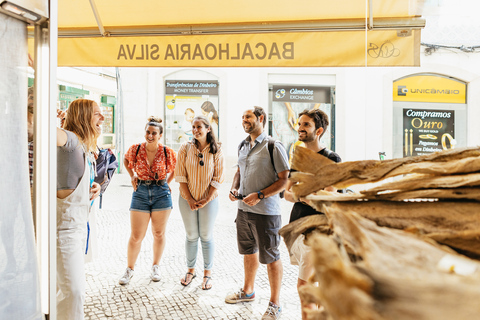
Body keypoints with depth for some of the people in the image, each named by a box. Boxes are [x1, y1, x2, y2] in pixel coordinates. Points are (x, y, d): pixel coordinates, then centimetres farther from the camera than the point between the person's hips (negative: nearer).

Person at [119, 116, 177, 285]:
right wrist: (132, 176, 7)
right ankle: (129, 269, 20)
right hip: (140, 193, 0)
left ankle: (156, 267, 28)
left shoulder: (167, 153, -7)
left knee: (159, 233, 11)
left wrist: (166, 182, 5)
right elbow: (126, 160, 17)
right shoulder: (135, 149, -4)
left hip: (161, 194, 0)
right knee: (136, 236, 2)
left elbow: (176, 168, 12)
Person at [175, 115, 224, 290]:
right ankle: (191, 269, 28)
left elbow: (217, 179, -5)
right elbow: (180, 176, -4)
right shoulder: (185, 148, -4)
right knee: (191, 236, 11)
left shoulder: (216, 151, -5)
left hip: (209, 200, -1)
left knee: (206, 236, 8)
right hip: (187, 199, 1)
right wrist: (190, 199, -10)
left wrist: (206, 199, -12)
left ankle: (207, 273, 22)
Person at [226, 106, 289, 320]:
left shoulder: (274, 147, -12)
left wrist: (259, 195, -21)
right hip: (243, 209, 7)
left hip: (265, 212, -7)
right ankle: (248, 291, 41)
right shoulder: (243, 146, 10)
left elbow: (285, 180, -14)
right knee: (248, 252, 22)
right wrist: (234, 189, 3)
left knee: (270, 258, 4)